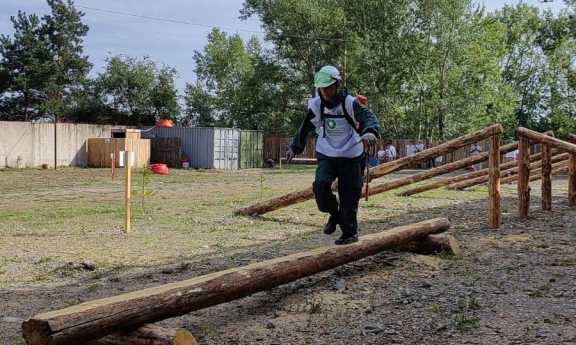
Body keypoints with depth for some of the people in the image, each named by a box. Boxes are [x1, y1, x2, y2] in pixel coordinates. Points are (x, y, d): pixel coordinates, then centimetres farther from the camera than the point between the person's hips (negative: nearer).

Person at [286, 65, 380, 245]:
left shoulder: (350, 103, -13)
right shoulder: (315, 105, -1)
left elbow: (369, 117, -29)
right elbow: (305, 128, 15)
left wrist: (370, 132, -51)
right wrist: (295, 148, 24)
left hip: (351, 157, -3)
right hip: (326, 156, 3)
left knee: (349, 197, -2)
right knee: (320, 184, -22)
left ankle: (350, 233, 18)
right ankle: (334, 213, 6)